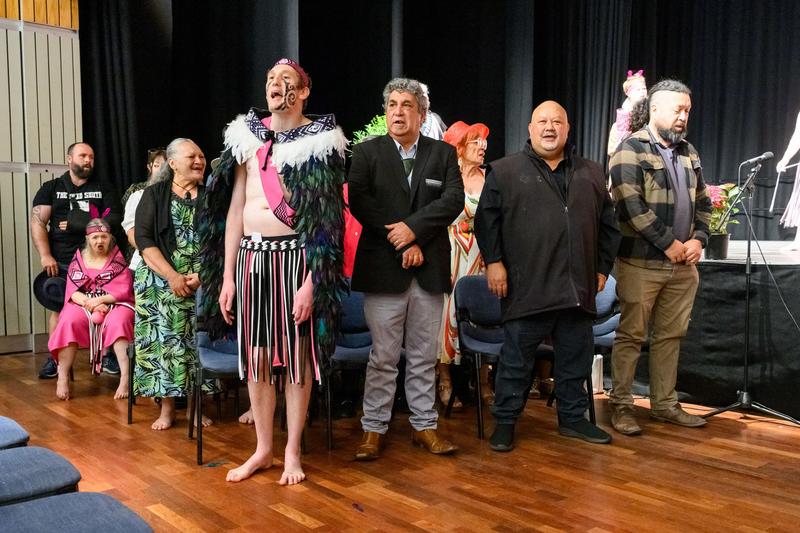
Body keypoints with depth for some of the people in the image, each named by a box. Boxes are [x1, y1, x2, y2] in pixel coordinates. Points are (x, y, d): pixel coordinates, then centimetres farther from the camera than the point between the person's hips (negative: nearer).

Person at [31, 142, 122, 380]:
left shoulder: (104, 189, 12)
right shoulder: (51, 188, 10)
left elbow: (114, 220, 2)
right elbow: (38, 222, 1)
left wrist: (81, 224, -9)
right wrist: (45, 256, -10)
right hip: (60, 262, 0)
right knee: (58, 309, 1)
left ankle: (106, 356, 4)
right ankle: (55, 358, 8)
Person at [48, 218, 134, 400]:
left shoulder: (118, 259, 4)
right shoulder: (78, 259, 12)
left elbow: (124, 291, -4)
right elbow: (72, 291, 4)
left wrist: (99, 300, -17)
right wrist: (89, 303, -15)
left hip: (114, 304, -2)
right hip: (84, 305, 3)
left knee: (118, 322, -35)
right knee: (69, 322, -29)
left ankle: (126, 378, -41)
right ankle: (62, 378, -28)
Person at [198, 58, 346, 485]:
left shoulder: (319, 138, -2)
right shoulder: (247, 136, 11)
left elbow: (326, 215, -8)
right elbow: (234, 210, 10)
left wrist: (311, 280, -16)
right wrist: (226, 277, 6)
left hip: (297, 255, -4)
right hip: (251, 254, 4)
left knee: (297, 353, 3)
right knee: (255, 353, 8)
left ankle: (292, 452, 17)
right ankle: (263, 448, 23)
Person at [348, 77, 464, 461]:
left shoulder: (444, 153, 10)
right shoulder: (367, 153, 5)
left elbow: (454, 199, -3)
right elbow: (358, 202, -7)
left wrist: (413, 227, -15)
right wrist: (401, 242, -12)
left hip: (429, 269, 2)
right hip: (383, 268, -2)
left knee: (424, 356, 10)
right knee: (383, 356, 2)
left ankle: (424, 425, 21)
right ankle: (374, 429, 12)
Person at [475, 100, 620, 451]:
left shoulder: (591, 174, 15)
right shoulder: (505, 171, 4)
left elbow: (607, 224, 17)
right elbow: (487, 219, -1)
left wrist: (602, 267, 12)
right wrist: (493, 261, -8)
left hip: (578, 288, 4)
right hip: (526, 288, -4)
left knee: (576, 357, 13)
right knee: (516, 358, 3)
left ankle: (572, 418, 28)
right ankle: (505, 422, 15)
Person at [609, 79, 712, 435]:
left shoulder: (688, 152, 15)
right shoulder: (631, 149, -7)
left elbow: (702, 201, 19)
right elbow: (631, 205, -17)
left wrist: (698, 239, 2)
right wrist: (668, 243, -15)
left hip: (684, 265, 7)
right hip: (642, 262, -7)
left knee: (671, 336, 12)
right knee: (631, 335, 0)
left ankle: (664, 404, 22)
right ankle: (621, 405, 10)